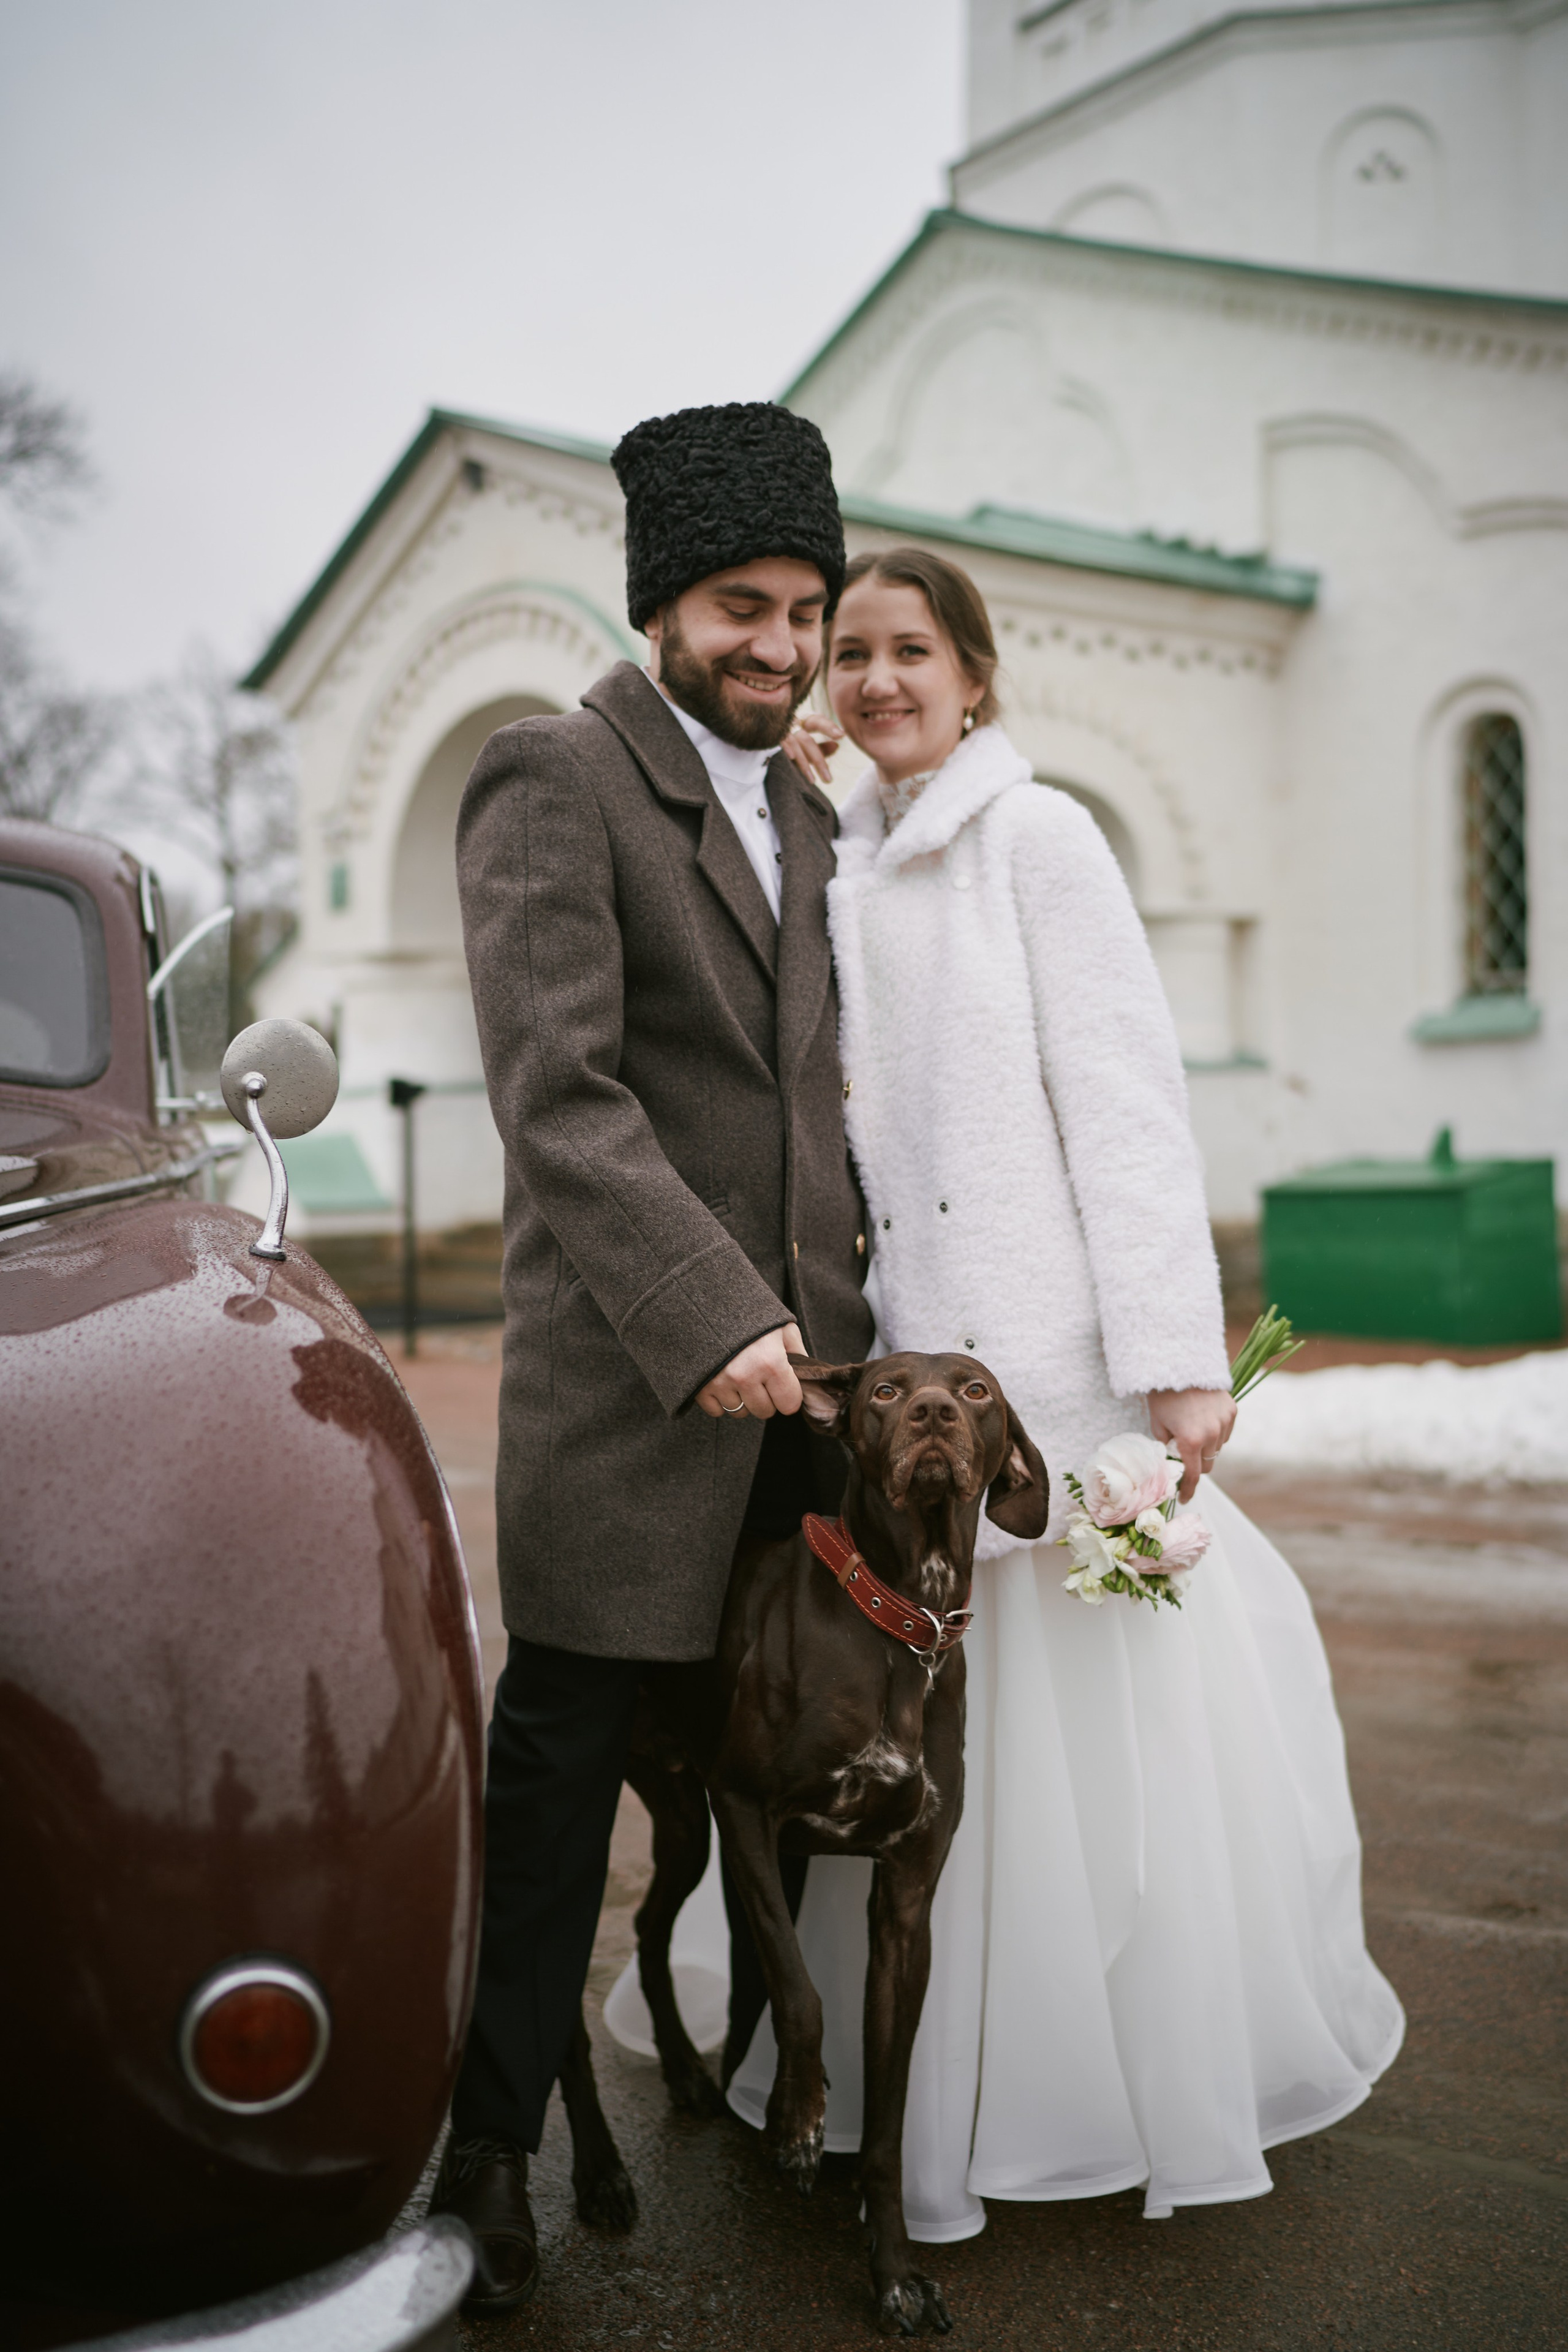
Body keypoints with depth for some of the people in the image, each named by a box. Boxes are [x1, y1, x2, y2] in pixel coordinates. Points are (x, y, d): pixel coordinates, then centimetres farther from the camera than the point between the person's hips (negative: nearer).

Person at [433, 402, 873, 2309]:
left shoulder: (807, 817, 18)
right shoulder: (552, 778, -5)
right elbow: (555, 1090, -16)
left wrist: (844, 1270, 11)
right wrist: (709, 1316, -23)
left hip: (807, 1352, 6)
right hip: (629, 1365, -6)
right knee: (562, 1757, 2)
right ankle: (484, 2147, 17)